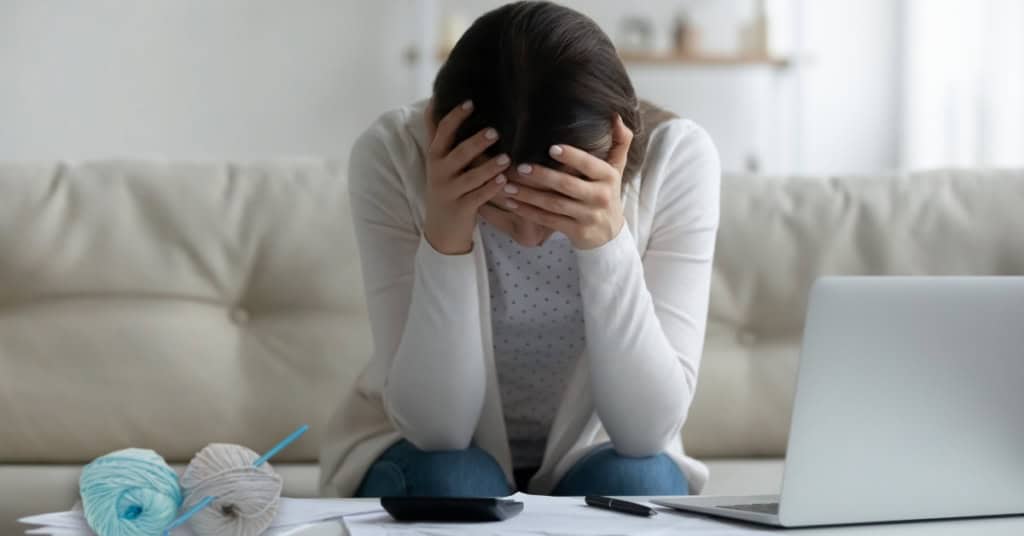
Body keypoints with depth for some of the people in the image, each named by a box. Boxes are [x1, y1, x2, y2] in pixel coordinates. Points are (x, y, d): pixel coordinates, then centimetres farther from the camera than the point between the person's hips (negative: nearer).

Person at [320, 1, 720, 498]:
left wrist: (609, 243, -38)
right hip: (436, 455, -1)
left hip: (589, 457, 1)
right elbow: (435, 425, -24)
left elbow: (647, 430, -25)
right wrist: (443, 241, -38)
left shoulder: (676, 158, -22)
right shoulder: (393, 155, -23)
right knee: (451, 482, -31)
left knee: (633, 481, -29)